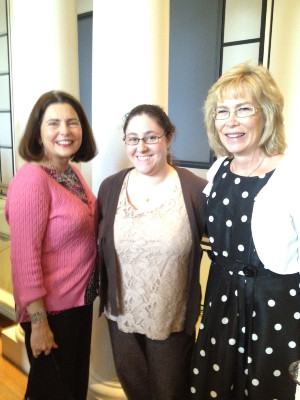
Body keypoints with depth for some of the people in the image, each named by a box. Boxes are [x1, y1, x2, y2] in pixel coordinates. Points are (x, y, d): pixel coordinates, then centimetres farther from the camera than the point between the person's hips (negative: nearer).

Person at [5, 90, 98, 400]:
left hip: (80, 298, 8)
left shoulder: (71, 171, 2)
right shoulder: (31, 180, -24)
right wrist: (38, 322, -19)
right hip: (51, 307, -7)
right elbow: (24, 257, -23)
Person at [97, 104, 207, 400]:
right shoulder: (110, 187, -5)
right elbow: (101, 245, 6)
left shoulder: (195, 189, -16)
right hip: (122, 315, 3)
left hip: (173, 319, -3)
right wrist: (104, 294, 6)